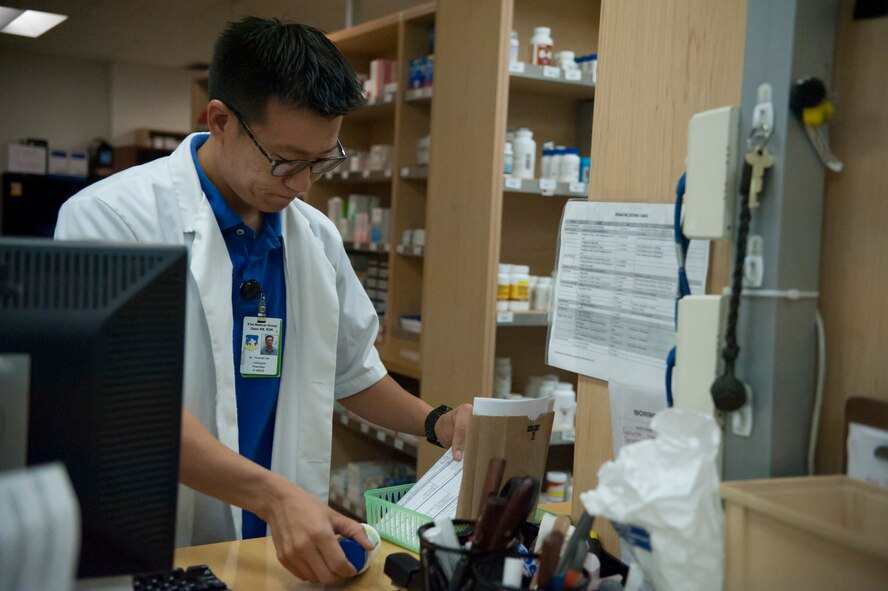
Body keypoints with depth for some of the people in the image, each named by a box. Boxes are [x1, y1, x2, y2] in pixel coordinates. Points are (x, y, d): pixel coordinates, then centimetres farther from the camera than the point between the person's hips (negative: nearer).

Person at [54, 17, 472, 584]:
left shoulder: (318, 235, 7)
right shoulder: (111, 216, -11)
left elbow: (351, 370, 19)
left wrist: (436, 423, 3)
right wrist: (272, 494, -28)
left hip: (287, 549, 3)